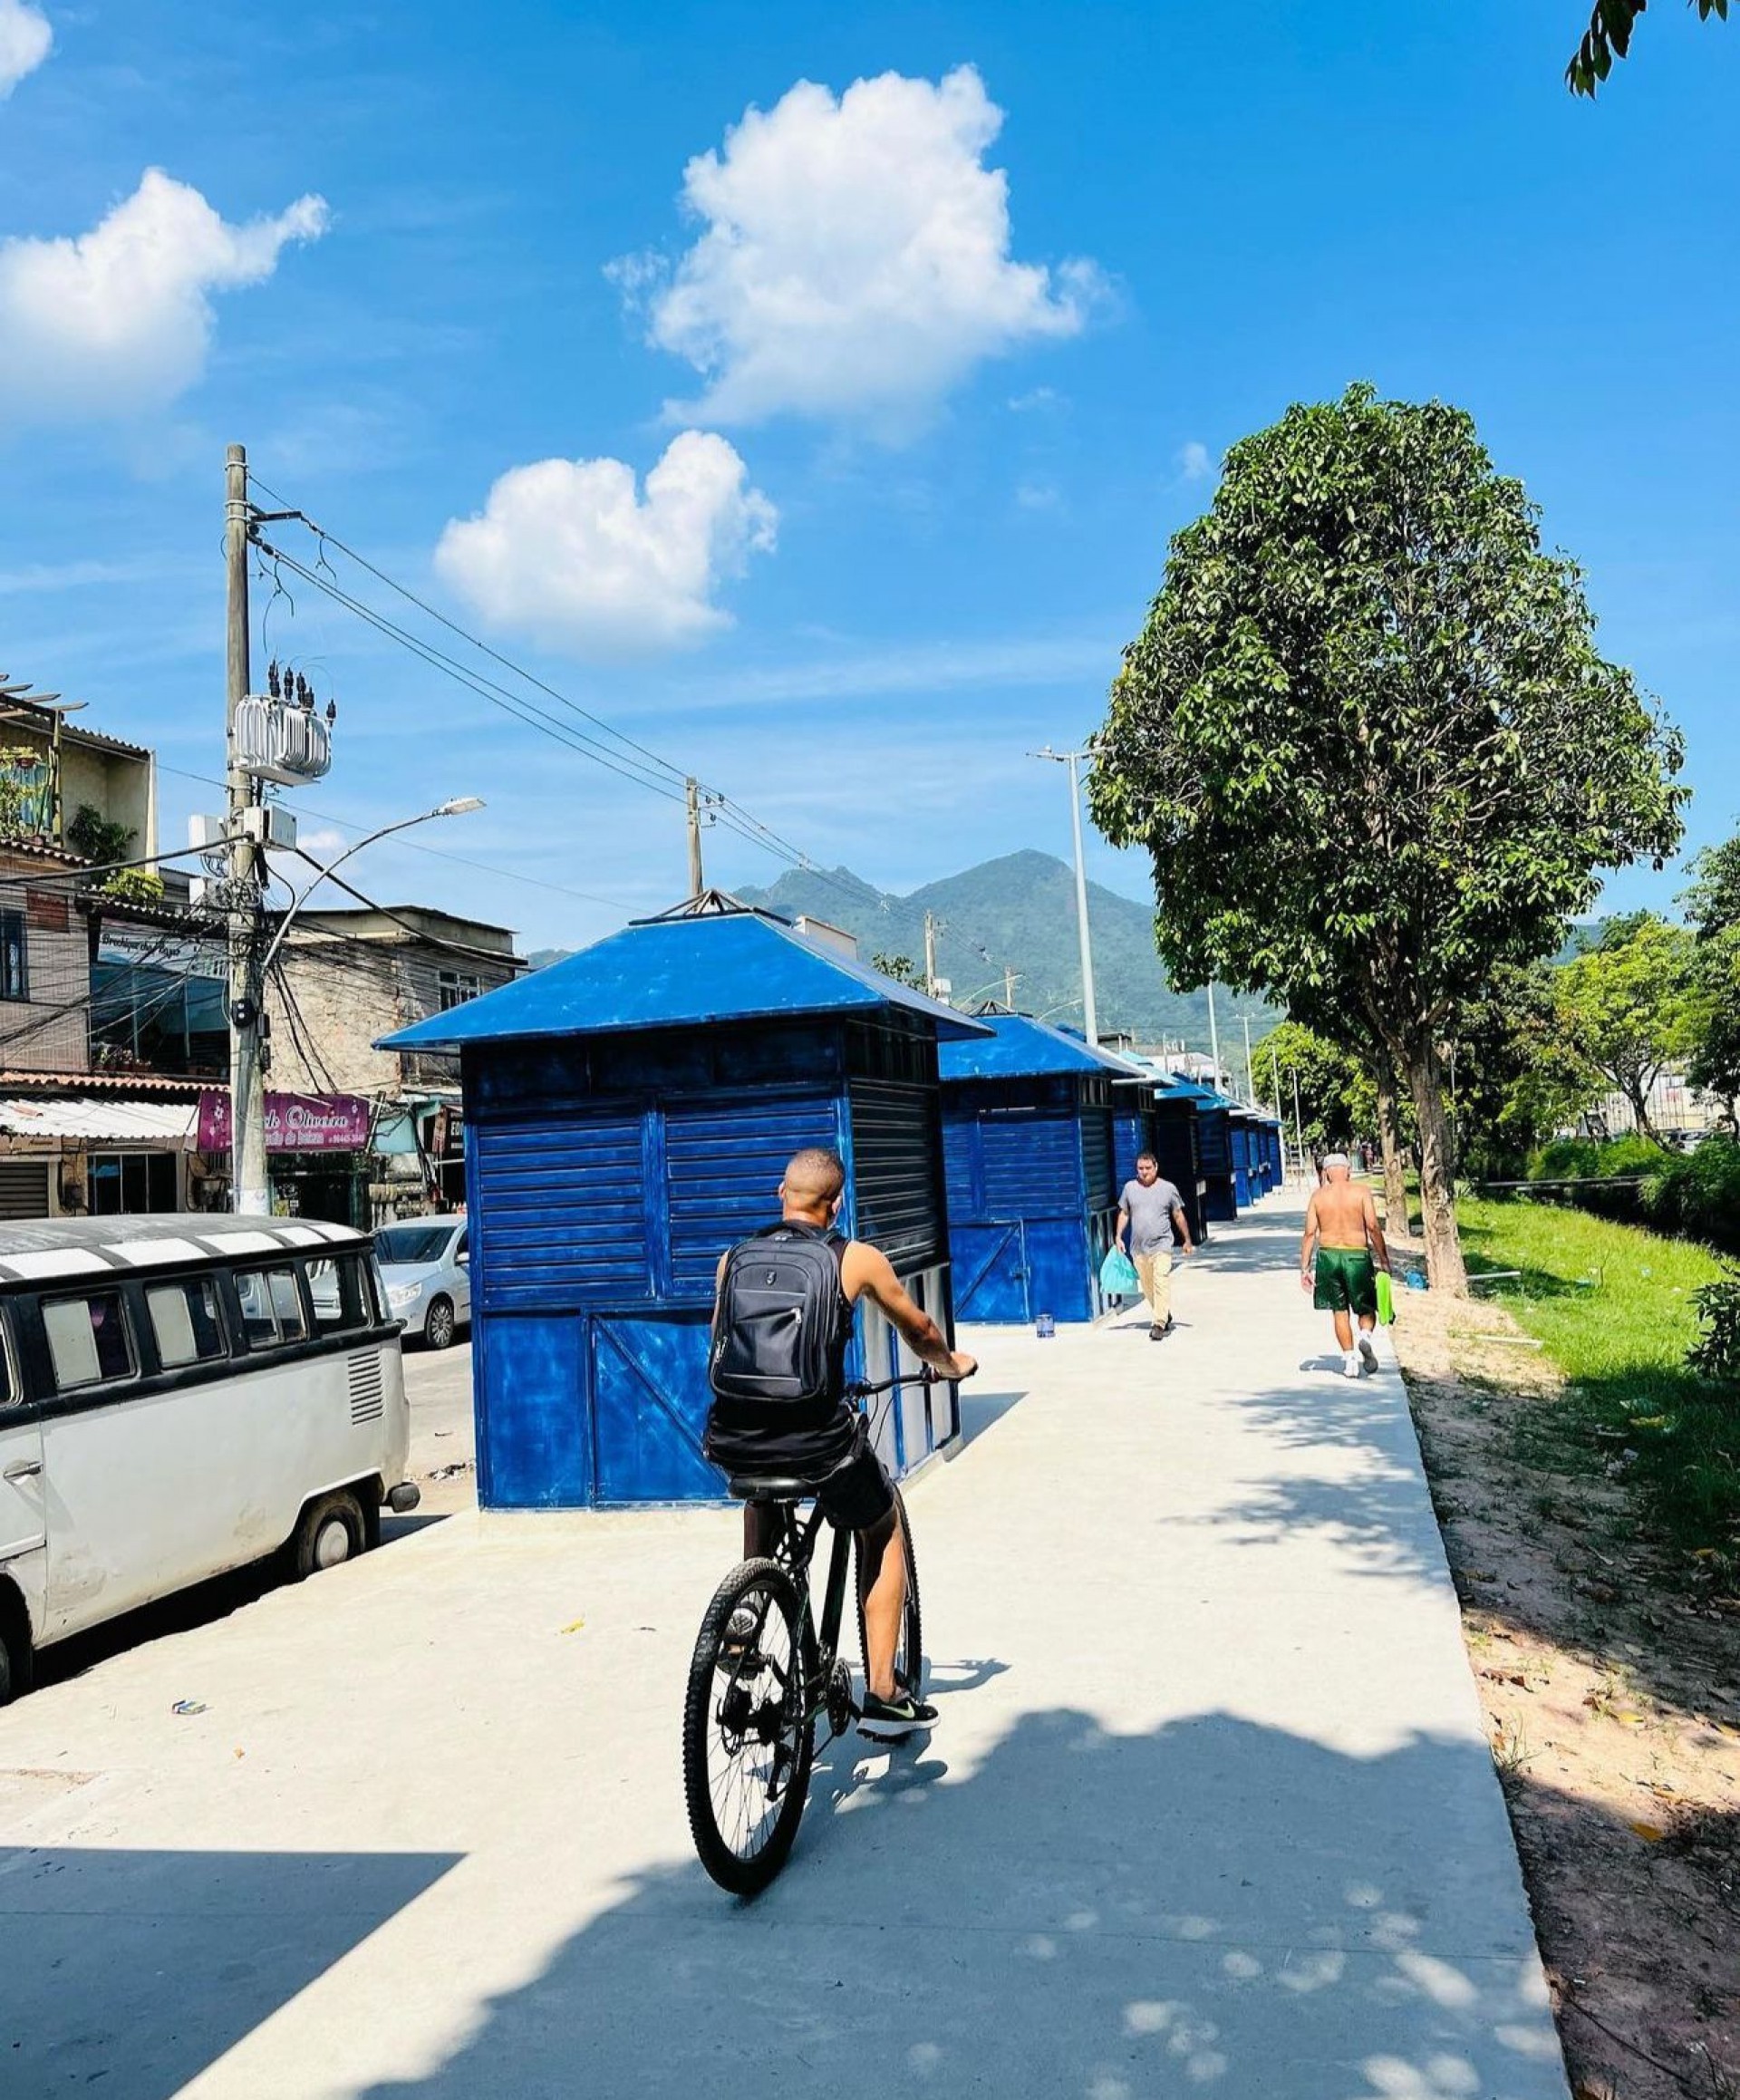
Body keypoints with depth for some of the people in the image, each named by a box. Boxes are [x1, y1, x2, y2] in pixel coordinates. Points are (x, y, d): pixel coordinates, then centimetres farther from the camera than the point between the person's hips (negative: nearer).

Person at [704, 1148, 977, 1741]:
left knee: (763, 1491, 39)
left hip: (731, 1442, 3)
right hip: (818, 1441, -3)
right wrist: (952, 1364, 40)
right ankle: (882, 1694, 24)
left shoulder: (734, 1259, 8)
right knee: (883, 1532, 26)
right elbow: (919, 1331, 18)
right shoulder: (858, 1259, 2)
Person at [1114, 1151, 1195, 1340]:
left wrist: (1187, 1241, 11)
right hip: (1138, 1247, 3)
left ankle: (1158, 1324, -19)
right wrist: (1118, 1236, 5)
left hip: (1161, 1245, -3)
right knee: (1147, 1287, 10)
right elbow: (1124, 1213, 14)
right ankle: (1165, 1317, 29)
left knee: (1161, 1283, -16)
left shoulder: (1168, 1188, 1)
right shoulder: (1130, 1188, 6)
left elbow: (1179, 1216, 8)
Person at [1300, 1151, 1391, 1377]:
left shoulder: (1318, 1195, 4)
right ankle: (1366, 1335, -17)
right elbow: (1373, 1226, -10)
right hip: (1357, 1256, -1)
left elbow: (1309, 1233, 1)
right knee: (1366, 1308, 13)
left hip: (1329, 1256, 1)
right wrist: (1384, 1257, -3)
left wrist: (1305, 1268, 4)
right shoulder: (1361, 1192, -1)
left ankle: (1349, 1359, 7)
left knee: (1340, 1310, 12)